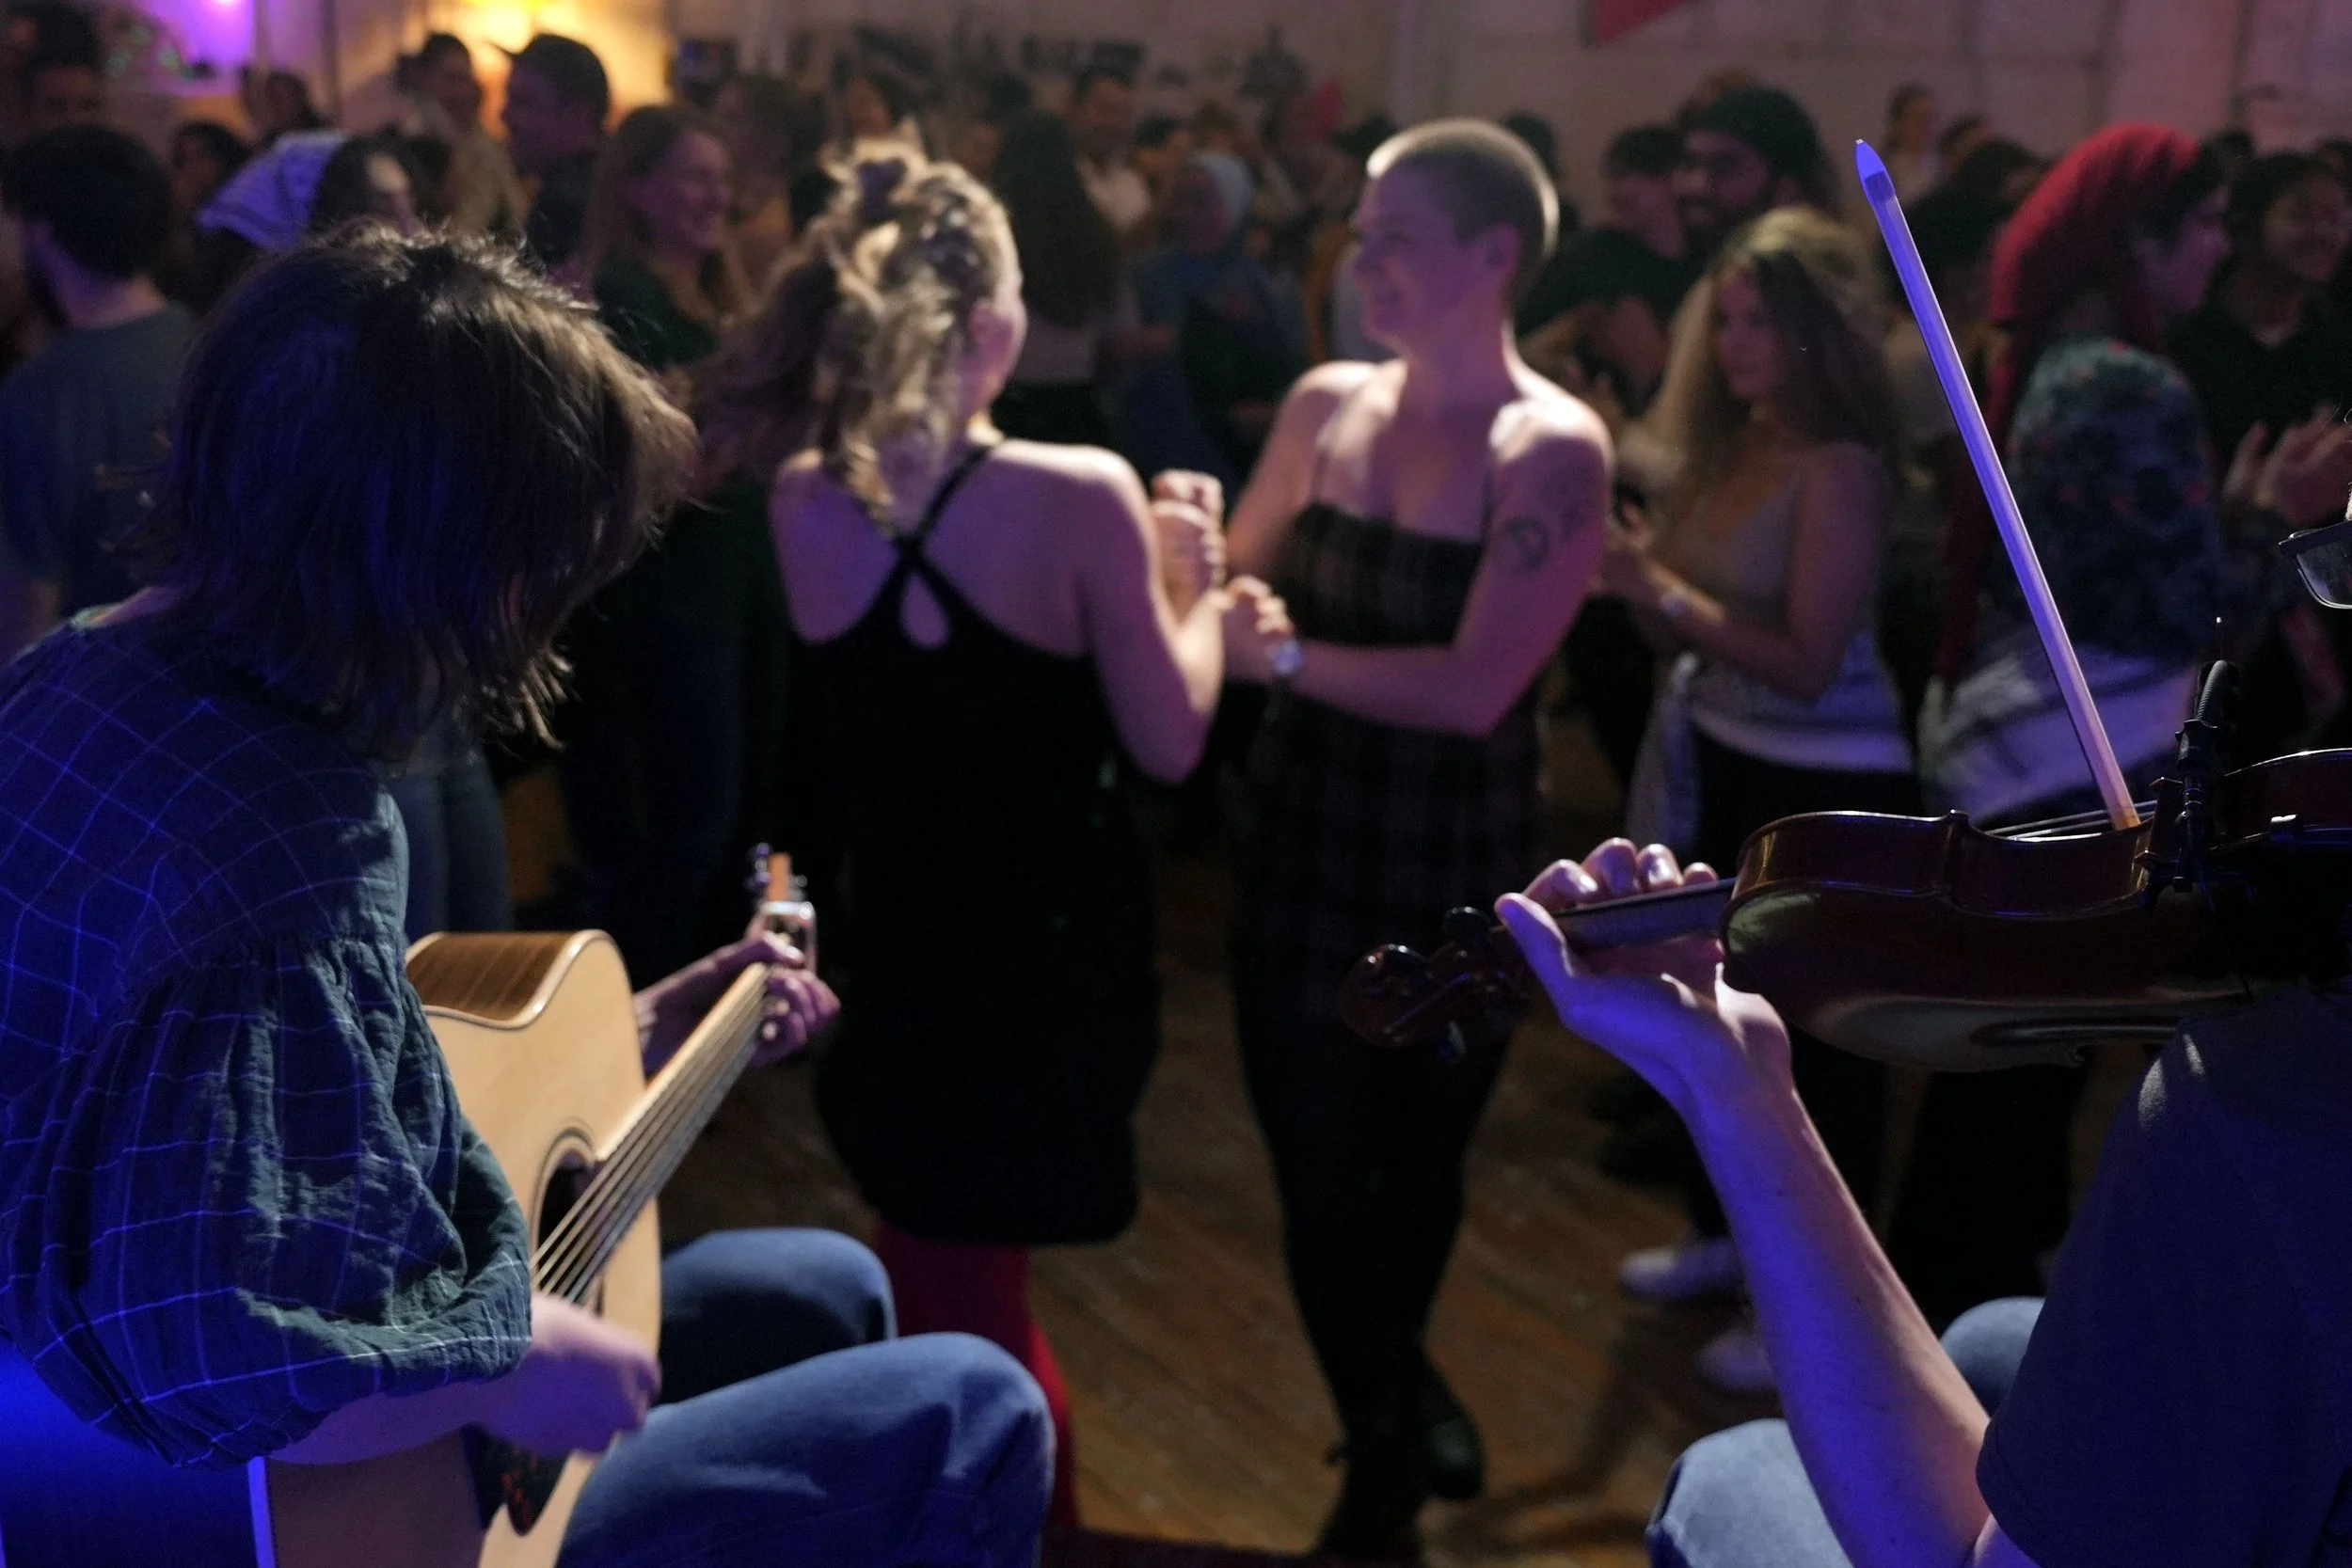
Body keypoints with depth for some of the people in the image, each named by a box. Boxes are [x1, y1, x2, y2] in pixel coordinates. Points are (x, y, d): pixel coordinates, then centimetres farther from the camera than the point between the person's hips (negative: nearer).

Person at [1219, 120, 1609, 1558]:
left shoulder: (1553, 449, -15)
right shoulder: (1326, 404, 0)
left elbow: (1471, 691, -24)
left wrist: (1276, 655, -21)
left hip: (1457, 876, -3)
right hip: (1307, 852, 3)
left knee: (1419, 1161, 18)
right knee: (1322, 1172, 9)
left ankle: (1392, 1437, 45)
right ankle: (1396, 1439, 36)